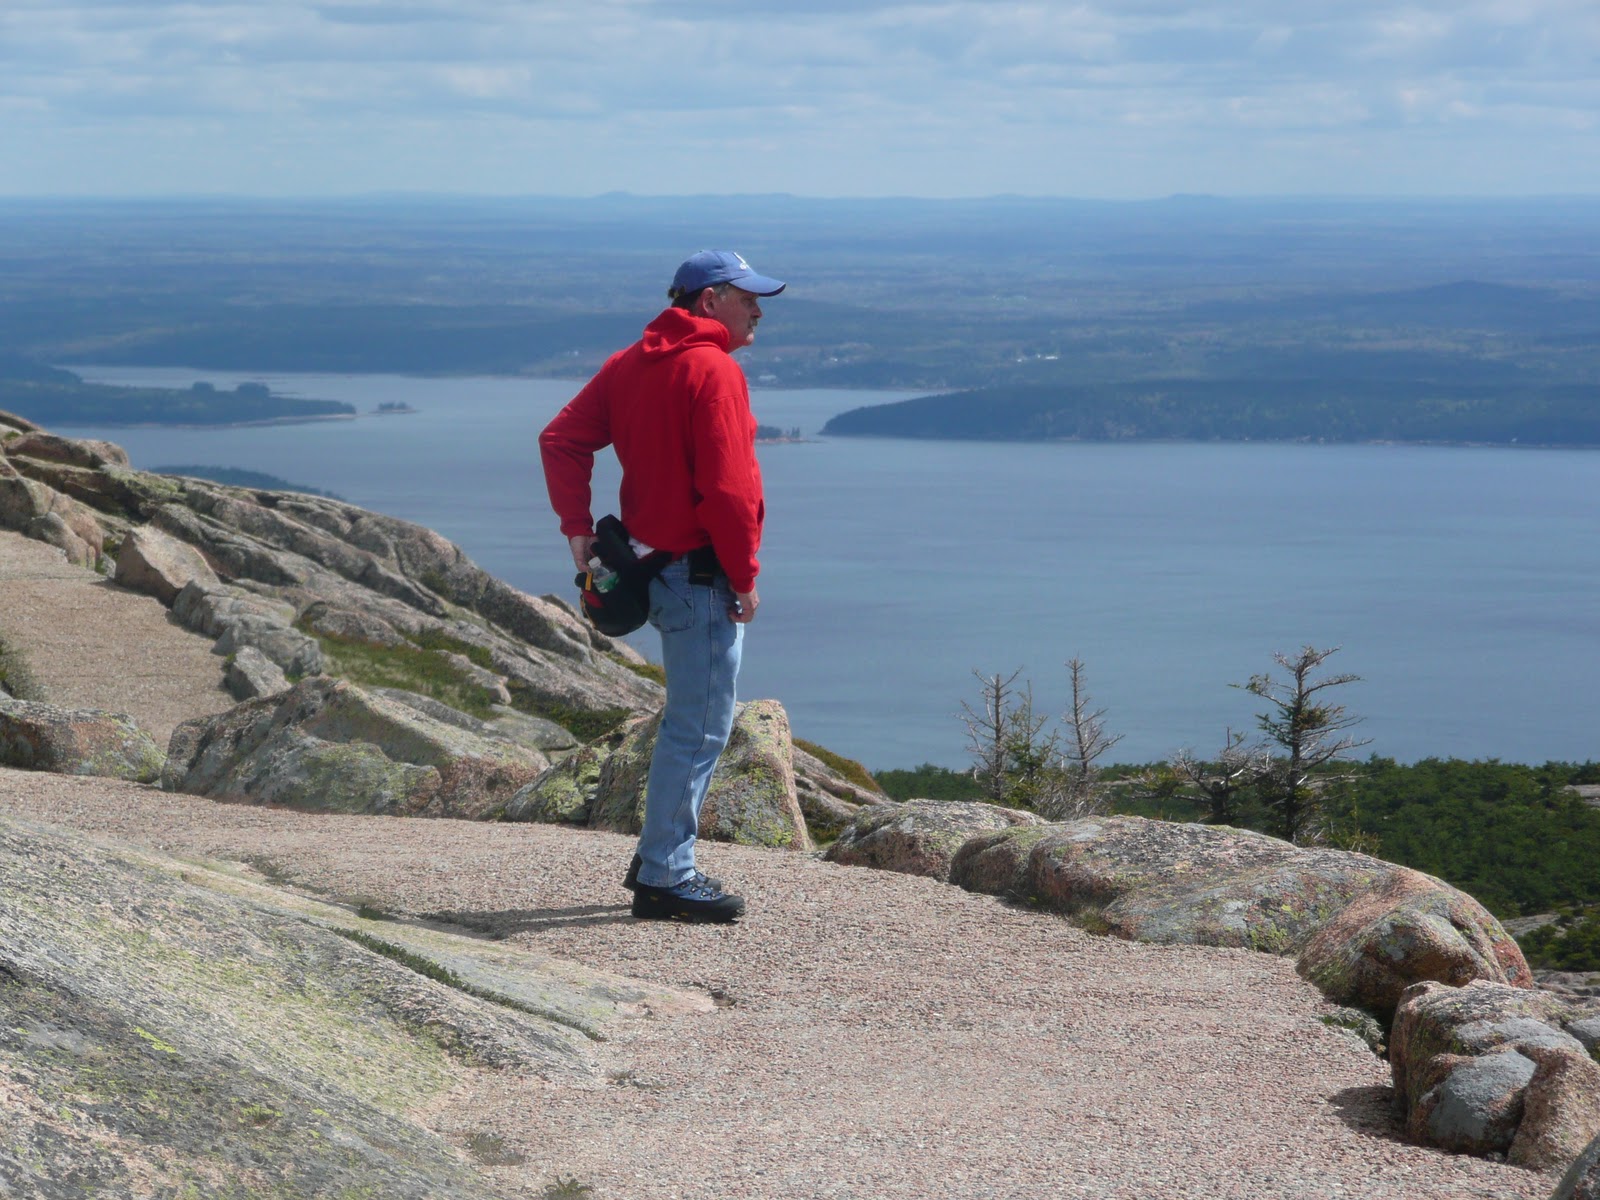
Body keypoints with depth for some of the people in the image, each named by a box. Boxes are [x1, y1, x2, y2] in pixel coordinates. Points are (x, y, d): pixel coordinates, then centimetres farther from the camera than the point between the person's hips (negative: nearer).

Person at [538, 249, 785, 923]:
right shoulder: (713, 370, -16)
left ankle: (659, 857, 26)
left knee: (692, 718, 21)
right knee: (699, 726, -3)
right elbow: (726, 487, -21)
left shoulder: (630, 365, 12)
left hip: (654, 560, 10)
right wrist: (745, 576, -13)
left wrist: (577, 528, 8)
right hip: (701, 573, -10)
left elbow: (562, 439, 10)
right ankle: (665, 879, 0)